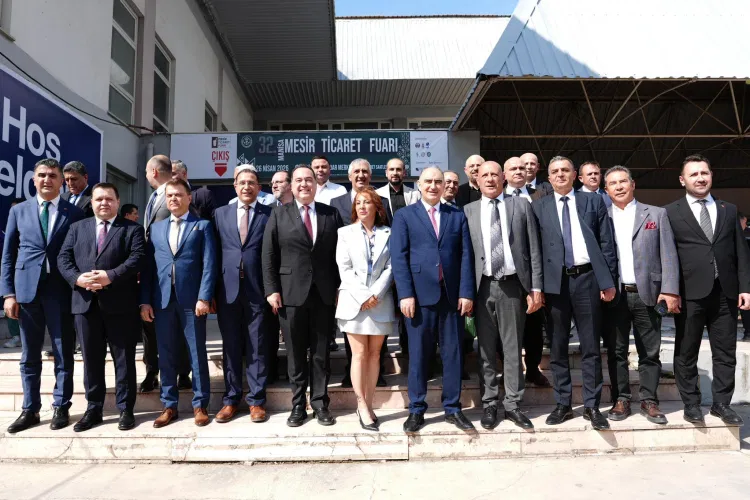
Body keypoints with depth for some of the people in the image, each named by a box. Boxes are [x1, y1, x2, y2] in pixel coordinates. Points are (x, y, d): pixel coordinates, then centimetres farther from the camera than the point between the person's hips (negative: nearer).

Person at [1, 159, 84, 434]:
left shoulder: (75, 213, 3)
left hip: (61, 290, -2)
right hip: (27, 290, 2)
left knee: (64, 354, 5)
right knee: (29, 356, 10)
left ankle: (61, 407, 17)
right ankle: (30, 409, 22)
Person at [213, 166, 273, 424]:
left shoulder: (270, 214, 4)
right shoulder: (220, 213, 11)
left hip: (258, 290, -2)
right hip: (228, 290, 2)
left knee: (257, 347, 5)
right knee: (230, 346, 10)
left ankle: (256, 400, 16)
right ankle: (231, 399, 21)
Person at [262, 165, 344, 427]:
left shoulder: (332, 214, 7)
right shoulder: (279, 214, 5)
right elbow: (269, 255, 1)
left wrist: (340, 287, 0)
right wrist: (272, 289, -7)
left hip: (324, 293, 1)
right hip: (291, 293, 0)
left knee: (321, 352, 8)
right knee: (296, 353, 8)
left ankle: (320, 403, 19)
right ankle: (298, 405, 20)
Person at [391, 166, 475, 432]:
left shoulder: (457, 216, 13)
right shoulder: (404, 216, 6)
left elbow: (466, 256, 7)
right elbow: (398, 257, -2)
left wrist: (466, 292, -3)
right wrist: (405, 294, -11)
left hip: (452, 294, 2)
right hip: (420, 294, -2)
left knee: (453, 353, 8)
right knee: (418, 354, 5)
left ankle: (453, 408, 20)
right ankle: (416, 410, 16)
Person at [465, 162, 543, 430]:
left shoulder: (521, 205, 6)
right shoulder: (468, 211, 7)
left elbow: (533, 249, 4)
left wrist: (536, 287, -2)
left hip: (513, 284, 0)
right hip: (482, 286, 1)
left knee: (513, 348, 7)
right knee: (486, 348, 8)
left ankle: (512, 404, 19)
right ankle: (489, 404, 20)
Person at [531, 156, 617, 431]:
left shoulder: (593, 201, 8)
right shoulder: (539, 207, 7)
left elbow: (606, 243, 5)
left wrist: (609, 280, -1)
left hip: (587, 278, 0)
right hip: (555, 281, 1)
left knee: (590, 346, 6)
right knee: (557, 347, 8)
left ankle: (592, 406, 18)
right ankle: (562, 404, 20)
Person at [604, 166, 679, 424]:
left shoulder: (656, 214, 7)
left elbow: (668, 255, 2)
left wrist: (670, 290, -6)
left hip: (647, 293, 0)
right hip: (613, 295, 0)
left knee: (649, 353, 6)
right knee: (617, 352, 6)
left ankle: (649, 400, 18)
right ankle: (622, 400, 16)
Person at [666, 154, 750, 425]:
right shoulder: (671, 213, 1)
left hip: (725, 293, 4)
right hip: (690, 294, -3)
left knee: (725, 352, 9)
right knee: (686, 354, 5)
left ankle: (721, 403, 22)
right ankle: (691, 404, 17)